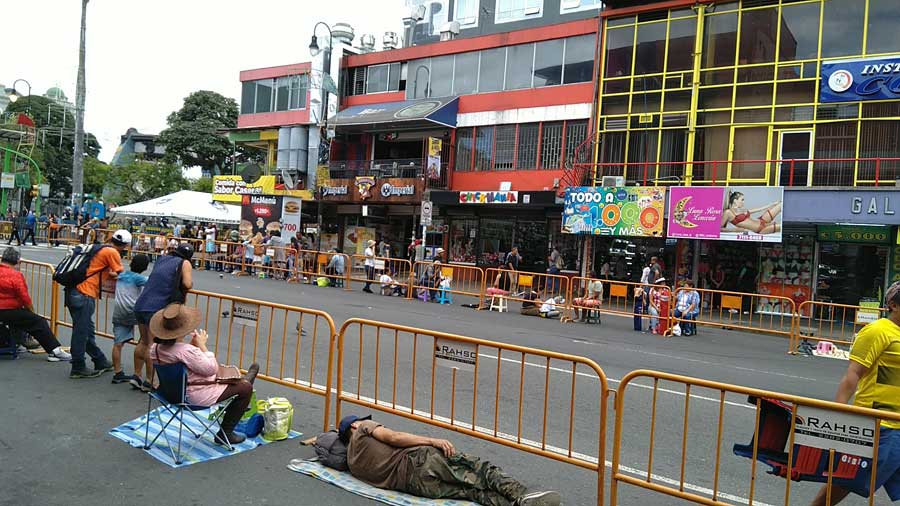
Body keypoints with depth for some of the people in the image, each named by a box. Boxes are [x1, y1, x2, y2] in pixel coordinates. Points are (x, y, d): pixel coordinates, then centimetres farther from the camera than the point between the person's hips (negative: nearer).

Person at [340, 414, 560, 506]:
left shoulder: (352, 462, 29)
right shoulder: (363, 428, 12)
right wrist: (433, 441, -10)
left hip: (410, 483, 6)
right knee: (481, 469, -10)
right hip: (418, 460, -6)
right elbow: (394, 438, -5)